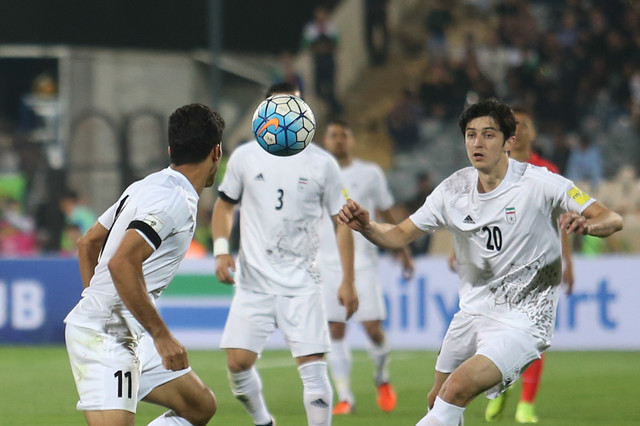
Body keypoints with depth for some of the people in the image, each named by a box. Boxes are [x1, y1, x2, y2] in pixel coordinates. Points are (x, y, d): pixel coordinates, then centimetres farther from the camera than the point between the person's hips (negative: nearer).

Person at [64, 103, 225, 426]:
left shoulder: (145, 187, 12)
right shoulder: (173, 201, -18)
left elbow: (88, 242, 22)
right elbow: (122, 263, -30)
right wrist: (161, 335, -26)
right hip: (104, 336, -10)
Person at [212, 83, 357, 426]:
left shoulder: (321, 163, 1)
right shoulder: (245, 157, 4)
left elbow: (342, 221, 5)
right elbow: (224, 205, 15)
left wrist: (347, 282, 0)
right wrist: (221, 250, -2)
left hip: (302, 284, -1)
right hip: (253, 282, 1)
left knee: (313, 366, -11)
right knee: (238, 363, -6)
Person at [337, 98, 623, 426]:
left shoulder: (538, 184, -15)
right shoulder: (454, 189, 0)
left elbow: (612, 220, -17)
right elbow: (399, 236, 4)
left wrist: (585, 224, -41)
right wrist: (366, 226, -18)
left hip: (522, 322, -6)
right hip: (472, 314, 6)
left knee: (459, 387, -25)